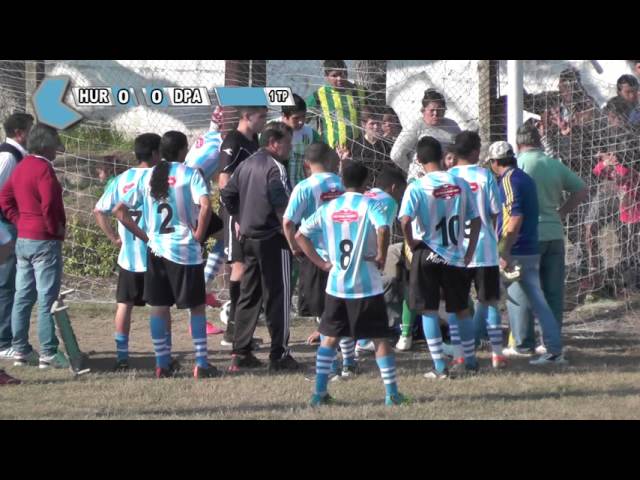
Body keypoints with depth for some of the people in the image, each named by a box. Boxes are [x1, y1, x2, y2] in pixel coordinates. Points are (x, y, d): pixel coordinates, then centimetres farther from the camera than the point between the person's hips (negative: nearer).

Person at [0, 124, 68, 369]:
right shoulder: (43, 169, -16)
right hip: (44, 241, -9)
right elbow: (49, 205, -24)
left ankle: (21, 350, 15)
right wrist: (57, 229, -10)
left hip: (23, 239, 9)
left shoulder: (22, 167, 11)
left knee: (23, 296, 11)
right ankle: (49, 353, -5)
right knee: (47, 298, -5)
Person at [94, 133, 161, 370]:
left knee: (124, 304, 9)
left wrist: (113, 237, 9)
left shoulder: (122, 179, 4)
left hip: (128, 255, 4)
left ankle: (121, 355, 7)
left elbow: (99, 210, 4)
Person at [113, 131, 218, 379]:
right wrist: (199, 234, -11)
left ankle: (162, 364, 11)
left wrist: (144, 235, 8)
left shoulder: (147, 177, 6)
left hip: (156, 249, 4)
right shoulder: (190, 174, -7)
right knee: (196, 305, 6)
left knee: (159, 306, 10)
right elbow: (205, 205, -23)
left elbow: (120, 210, 5)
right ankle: (201, 364, 2)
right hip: (185, 250, -4)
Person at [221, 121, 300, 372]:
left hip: (248, 236, 8)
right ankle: (279, 355, 0)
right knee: (278, 297, -2)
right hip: (273, 238, -8)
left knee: (248, 295, 13)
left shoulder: (246, 164, 12)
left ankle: (240, 353, 14)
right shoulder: (275, 167, -14)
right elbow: (282, 203, -23)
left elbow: (227, 194, 18)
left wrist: (238, 220, 23)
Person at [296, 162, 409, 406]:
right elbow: (382, 229, -26)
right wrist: (381, 255, -11)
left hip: (336, 285, 3)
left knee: (329, 338, 13)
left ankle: (319, 392, 10)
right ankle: (392, 393, 2)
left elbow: (300, 236, 8)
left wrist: (321, 263, 8)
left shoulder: (327, 208, 6)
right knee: (381, 338, 4)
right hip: (367, 285, -3)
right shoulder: (369, 205, -6)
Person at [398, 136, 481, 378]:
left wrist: (412, 243, -7)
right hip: (456, 256, 3)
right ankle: (470, 361, 23)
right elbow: (476, 220, 4)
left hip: (427, 255, -3)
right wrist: (469, 252, 11)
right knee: (461, 309, 16)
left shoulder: (417, 187, -11)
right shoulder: (460, 184, 1)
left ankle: (439, 366, -1)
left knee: (429, 310, 4)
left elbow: (405, 221, -22)